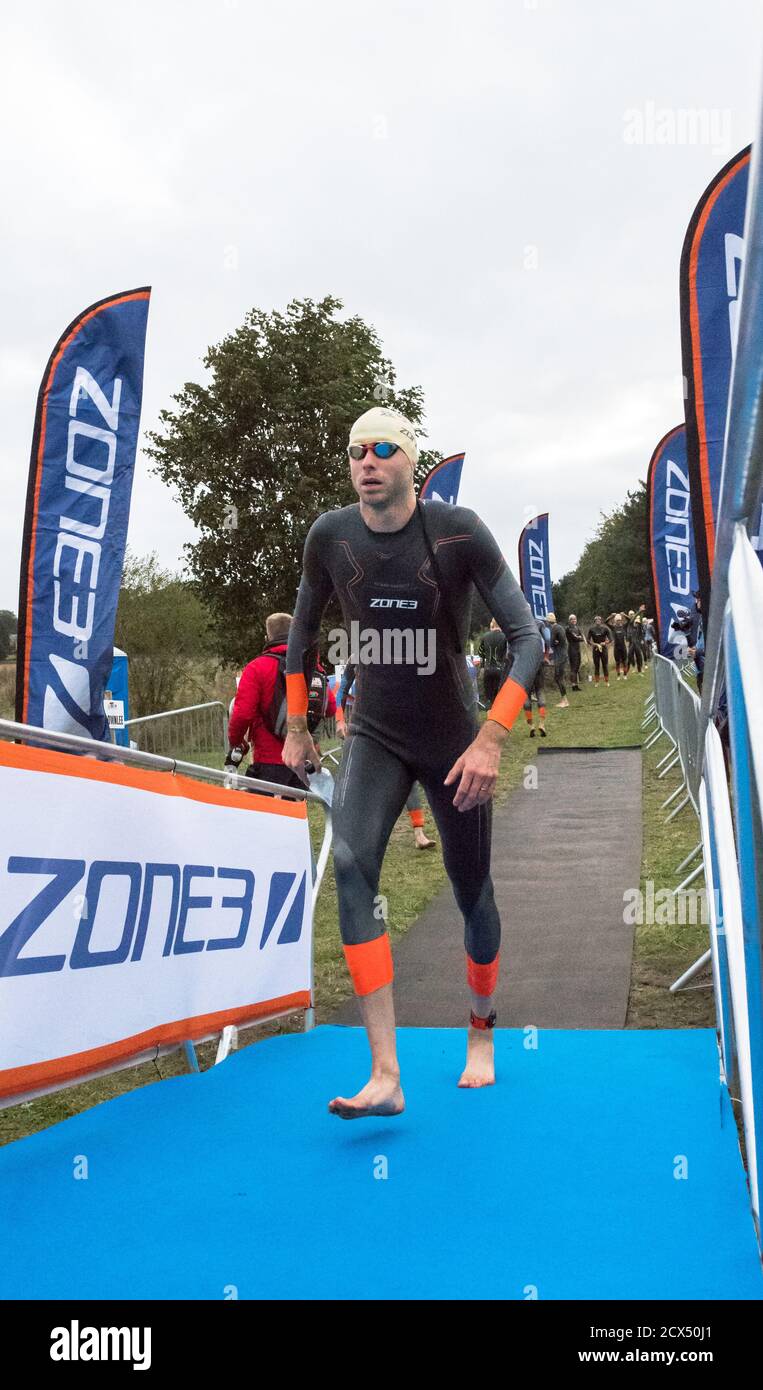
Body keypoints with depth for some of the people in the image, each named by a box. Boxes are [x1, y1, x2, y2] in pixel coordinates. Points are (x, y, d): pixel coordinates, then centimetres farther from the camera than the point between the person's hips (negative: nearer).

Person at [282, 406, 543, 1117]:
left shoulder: (458, 530, -16)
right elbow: (302, 629, 11)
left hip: (453, 742, -1)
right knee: (350, 866, -23)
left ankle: (481, 1033, 38)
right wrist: (296, 727, 14)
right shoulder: (330, 534, -6)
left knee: (472, 895, 8)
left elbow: (527, 637, -15)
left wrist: (490, 741, -24)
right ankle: (385, 1076, -23)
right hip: (373, 736, 2)